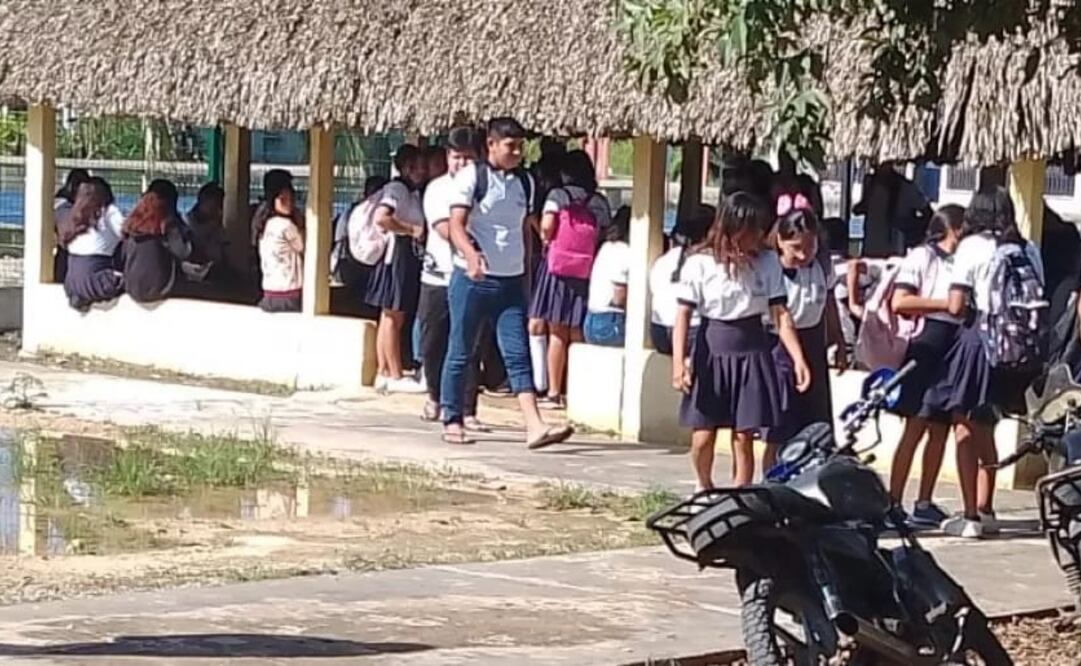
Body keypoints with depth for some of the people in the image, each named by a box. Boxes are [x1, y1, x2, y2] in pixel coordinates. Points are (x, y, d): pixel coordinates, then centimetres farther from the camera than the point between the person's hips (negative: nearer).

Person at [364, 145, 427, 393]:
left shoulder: (412, 192, 17)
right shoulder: (396, 189, -12)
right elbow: (381, 218, -25)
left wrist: (419, 231, 5)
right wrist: (411, 229, -18)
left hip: (408, 258, 10)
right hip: (396, 254, -10)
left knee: (391, 317, 10)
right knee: (393, 318, -6)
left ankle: (384, 373, 14)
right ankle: (396, 377, -4)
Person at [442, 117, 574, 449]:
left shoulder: (525, 182, 12)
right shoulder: (471, 177, -5)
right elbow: (456, 225, -14)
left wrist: (527, 272, 18)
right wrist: (470, 254, -32)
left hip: (511, 281, 4)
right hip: (472, 279, -4)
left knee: (518, 354, -5)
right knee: (461, 353, 5)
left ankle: (535, 426, -15)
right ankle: (451, 420, 17)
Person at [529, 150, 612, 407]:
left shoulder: (557, 195, -1)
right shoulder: (600, 203, 6)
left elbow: (547, 226, -12)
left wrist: (546, 239, 8)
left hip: (558, 267, -2)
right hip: (587, 271, 2)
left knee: (557, 333, 1)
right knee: (578, 335, 6)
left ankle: (554, 392, 0)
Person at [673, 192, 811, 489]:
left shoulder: (768, 261, -1)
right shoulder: (700, 263, -8)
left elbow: (780, 313, -3)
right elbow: (684, 313, -7)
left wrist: (798, 359, -11)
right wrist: (679, 360, -15)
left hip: (751, 351, 1)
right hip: (712, 350, -1)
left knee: (744, 437, 0)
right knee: (703, 438, 3)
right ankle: (705, 492, 30)